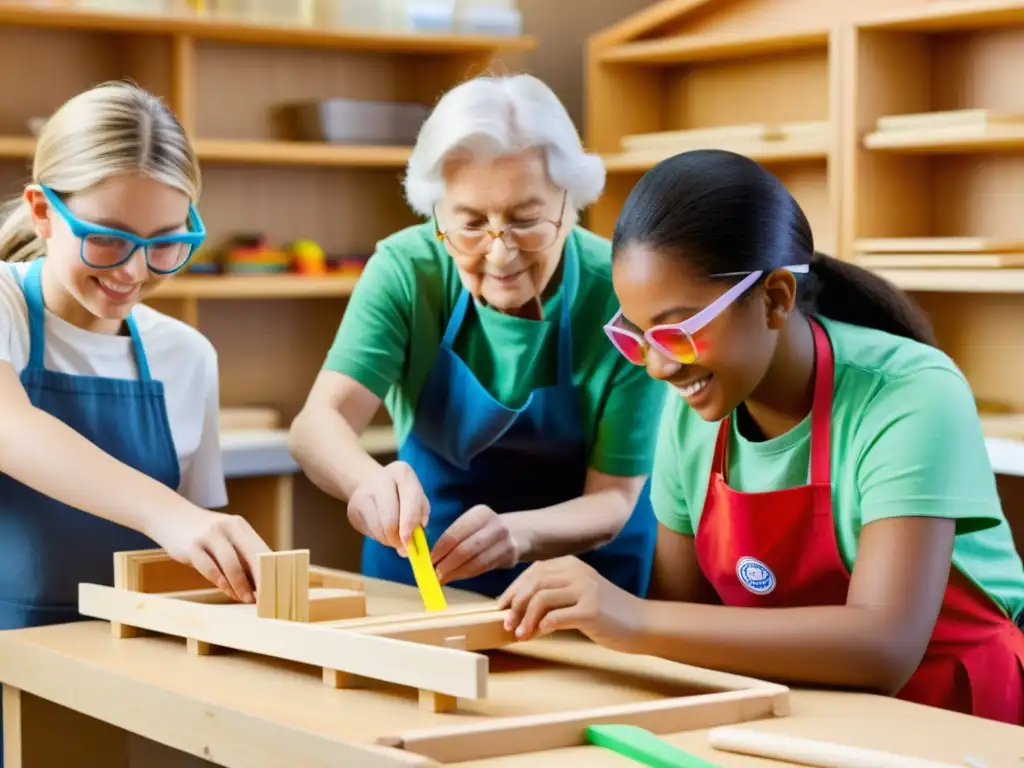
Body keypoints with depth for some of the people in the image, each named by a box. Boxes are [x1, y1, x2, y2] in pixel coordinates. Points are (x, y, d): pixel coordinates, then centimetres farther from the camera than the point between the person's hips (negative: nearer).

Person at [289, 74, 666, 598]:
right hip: (419, 567, 0)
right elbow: (318, 423, -25)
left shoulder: (621, 299, -19)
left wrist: (517, 533, -36)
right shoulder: (406, 269, -15)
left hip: (579, 573, 0)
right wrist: (367, 481, -47)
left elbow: (612, 500, -15)